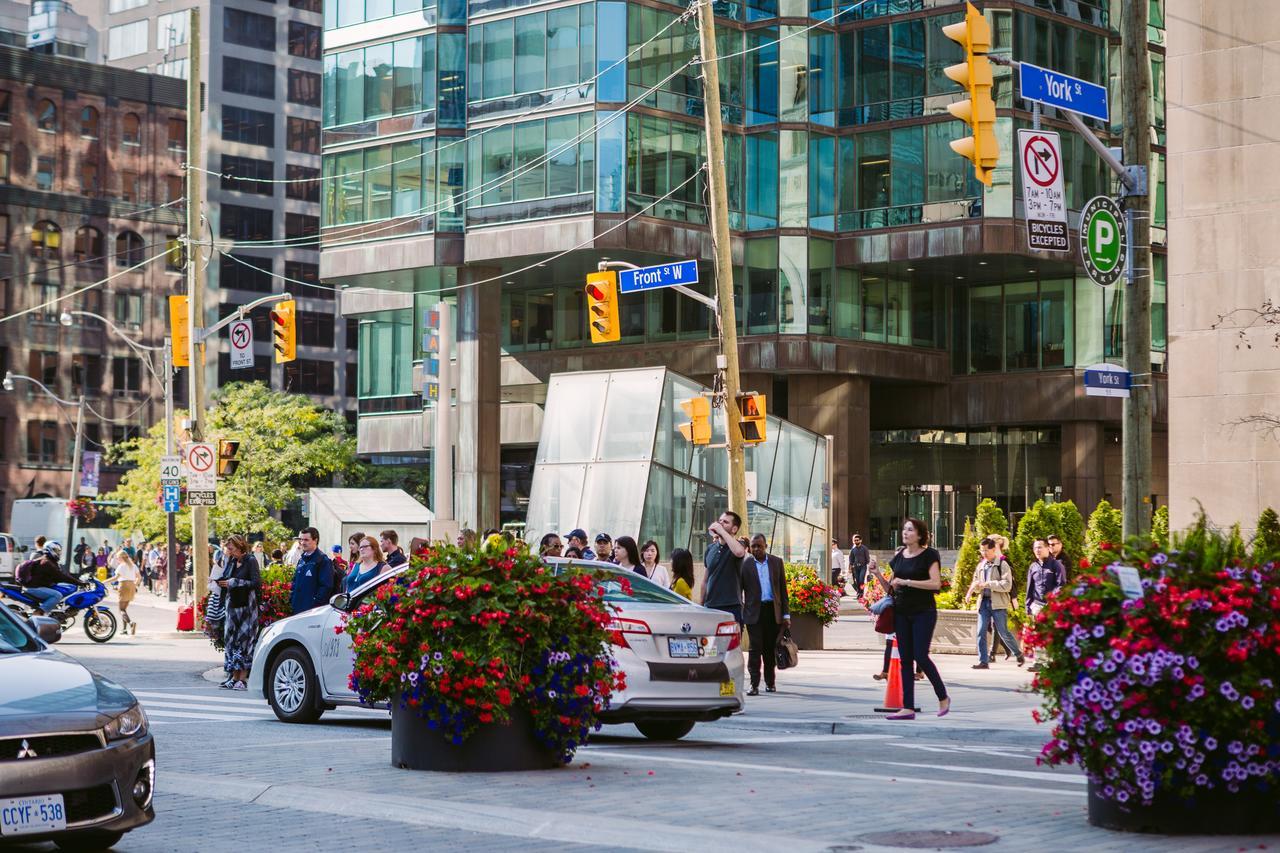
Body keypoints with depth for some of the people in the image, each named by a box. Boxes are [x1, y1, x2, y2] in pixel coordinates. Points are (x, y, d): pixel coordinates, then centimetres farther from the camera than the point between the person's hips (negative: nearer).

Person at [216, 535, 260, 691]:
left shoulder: (250, 561, -7)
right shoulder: (230, 561, 12)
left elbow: (256, 583, -15)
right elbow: (225, 578, 21)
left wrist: (234, 583, -15)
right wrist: (221, 582, -2)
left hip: (246, 606, -7)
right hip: (232, 604, 7)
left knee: (245, 639, -8)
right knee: (231, 639, 3)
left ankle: (243, 679, -8)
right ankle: (235, 677, 7)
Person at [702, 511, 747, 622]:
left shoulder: (737, 545, -1)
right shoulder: (710, 549, 14)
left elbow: (739, 552, -29)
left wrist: (721, 531, -20)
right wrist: (701, 605, 19)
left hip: (731, 608, -5)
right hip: (710, 607, 5)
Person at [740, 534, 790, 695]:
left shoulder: (776, 562, 8)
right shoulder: (744, 564, 1)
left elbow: (783, 589, 9)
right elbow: (739, 589, 2)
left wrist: (786, 614, 5)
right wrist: (738, 613, -4)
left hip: (773, 610, 2)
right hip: (754, 611, -2)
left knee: (770, 648, 8)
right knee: (755, 648, -7)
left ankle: (770, 682, 20)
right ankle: (754, 684, -6)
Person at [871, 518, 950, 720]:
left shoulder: (929, 555, -7)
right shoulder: (899, 556, 11)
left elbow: (936, 583, -18)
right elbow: (892, 588, 16)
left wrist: (907, 582, -19)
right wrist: (878, 574, -1)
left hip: (923, 612, -6)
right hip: (902, 612, 6)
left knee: (920, 656, -11)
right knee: (905, 659, 4)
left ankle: (943, 697, 10)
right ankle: (908, 708, 5)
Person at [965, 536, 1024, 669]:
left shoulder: (1003, 564, -6)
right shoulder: (981, 565, 13)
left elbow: (1007, 585, -15)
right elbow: (976, 581, 23)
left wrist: (988, 584, -18)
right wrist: (972, 589, 0)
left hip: (998, 603, -6)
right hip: (984, 602, 6)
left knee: (1003, 632, -1)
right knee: (981, 632, -2)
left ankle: (1019, 655, 18)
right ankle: (983, 661, 3)